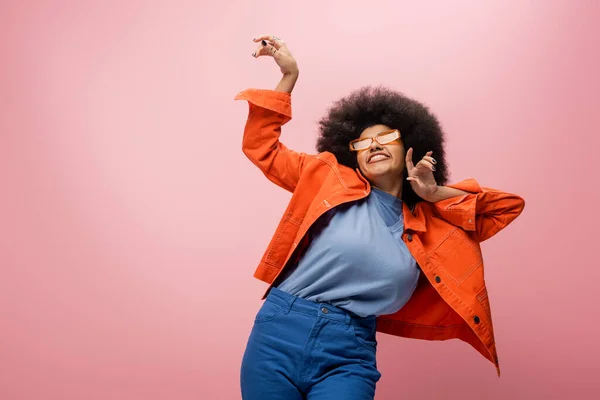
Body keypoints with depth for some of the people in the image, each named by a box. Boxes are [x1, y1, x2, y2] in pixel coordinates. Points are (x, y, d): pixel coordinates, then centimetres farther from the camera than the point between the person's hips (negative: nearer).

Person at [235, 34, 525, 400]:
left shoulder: (429, 226, 12)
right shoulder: (329, 177, 10)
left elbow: (509, 206, 19)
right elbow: (262, 146, 14)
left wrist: (433, 193, 8)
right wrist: (290, 75, 9)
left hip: (349, 355, 1)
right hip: (279, 331, 0)